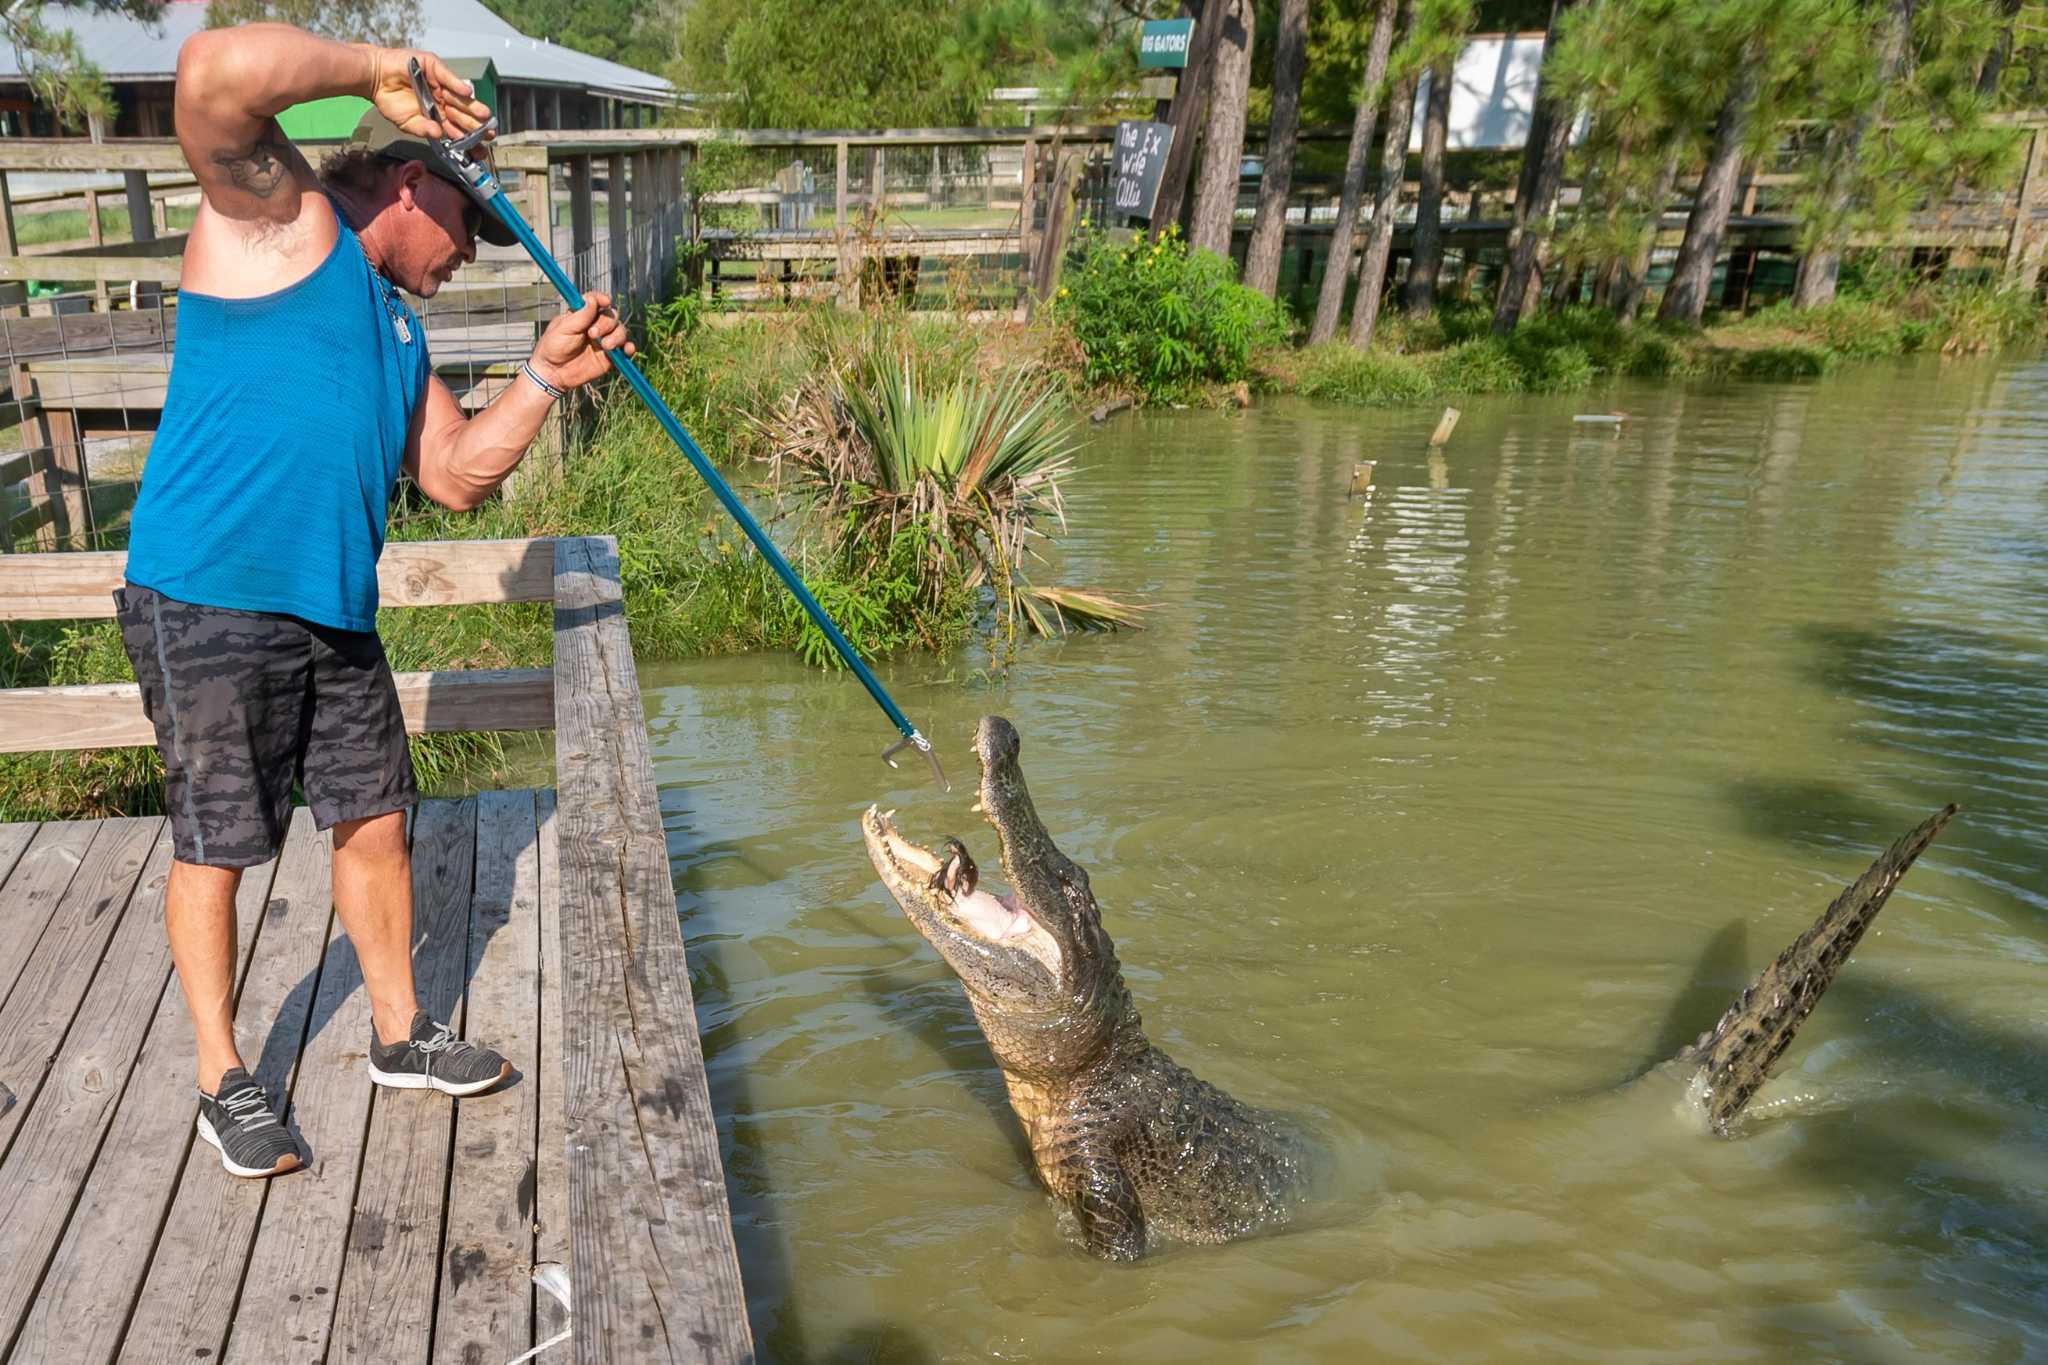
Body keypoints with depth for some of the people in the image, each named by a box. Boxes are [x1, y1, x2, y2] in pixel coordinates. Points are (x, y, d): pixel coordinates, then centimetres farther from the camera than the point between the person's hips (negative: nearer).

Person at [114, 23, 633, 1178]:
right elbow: (219, 72, -23)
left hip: (334, 611, 8)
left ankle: (402, 1035, 31)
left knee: (375, 819, 14)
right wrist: (379, 70, -11)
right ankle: (225, 1082, 19)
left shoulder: (398, 327, 21)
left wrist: (546, 378, 8)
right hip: (208, 603, -8)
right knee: (216, 850, 4)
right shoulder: (279, 213, -3)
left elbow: (456, 474, 18)